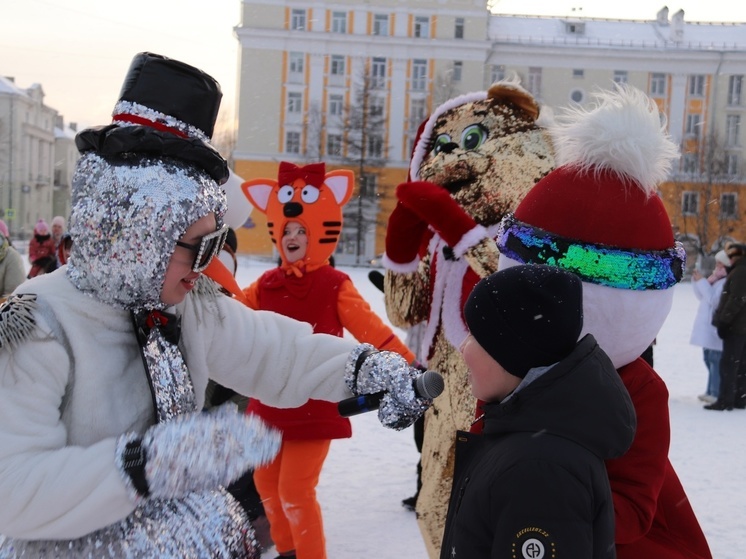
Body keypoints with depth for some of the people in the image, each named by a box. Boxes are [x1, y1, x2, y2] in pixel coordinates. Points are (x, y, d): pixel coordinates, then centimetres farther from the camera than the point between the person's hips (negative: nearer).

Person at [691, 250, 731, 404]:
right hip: (707, 327, 10)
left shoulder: (727, 282, -15)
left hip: (717, 328, -10)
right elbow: (701, 296, 23)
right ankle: (711, 391, 25)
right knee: (709, 358, 16)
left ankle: (716, 393, -7)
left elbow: (713, 299, -22)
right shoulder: (715, 278, 16)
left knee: (716, 359, -9)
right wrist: (696, 280, 9)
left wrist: (702, 281, -18)